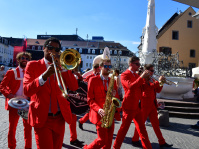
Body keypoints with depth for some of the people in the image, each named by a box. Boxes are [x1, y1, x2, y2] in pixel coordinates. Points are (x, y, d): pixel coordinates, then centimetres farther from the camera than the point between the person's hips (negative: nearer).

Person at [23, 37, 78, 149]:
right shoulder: (33, 65, 0)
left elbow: (74, 87, -6)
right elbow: (26, 91, -14)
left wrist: (62, 66, -13)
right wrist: (45, 75, -28)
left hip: (60, 118, 4)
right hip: (42, 118, -3)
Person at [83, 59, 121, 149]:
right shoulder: (93, 80, -2)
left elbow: (117, 98, 14)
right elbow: (90, 99, -6)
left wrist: (115, 95, -9)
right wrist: (98, 109, -21)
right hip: (100, 114, -5)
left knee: (109, 141, 8)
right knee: (102, 140, -6)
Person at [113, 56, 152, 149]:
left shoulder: (136, 75, 14)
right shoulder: (124, 75, -11)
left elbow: (141, 87, 17)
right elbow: (130, 86, -28)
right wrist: (141, 77, -29)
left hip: (136, 106, 8)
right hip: (129, 106, -8)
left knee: (142, 128, 13)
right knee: (124, 128, 2)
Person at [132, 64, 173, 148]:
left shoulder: (152, 80, 14)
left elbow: (158, 90, 11)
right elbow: (148, 87, -25)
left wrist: (161, 83, -4)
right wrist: (158, 82, -22)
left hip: (152, 105, 8)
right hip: (145, 105, -7)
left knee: (156, 124, 10)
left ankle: (162, 142, 16)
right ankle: (135, 139, 18)